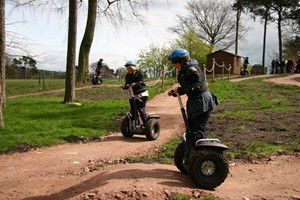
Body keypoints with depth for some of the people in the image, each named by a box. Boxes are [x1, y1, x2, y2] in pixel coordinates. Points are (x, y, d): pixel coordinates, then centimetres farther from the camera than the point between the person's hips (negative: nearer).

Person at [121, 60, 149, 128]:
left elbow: (142, 82, -19)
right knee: (133, 110, 6)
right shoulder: (127, 76, 10)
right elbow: (127, 85, 11)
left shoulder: (139, 73, -7)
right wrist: (124, 86, -12)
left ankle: (146, 124, 1)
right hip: (133, 95, 6)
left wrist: (135, 84, -37)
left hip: (142, 94, -6)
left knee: (141, 110, -10)